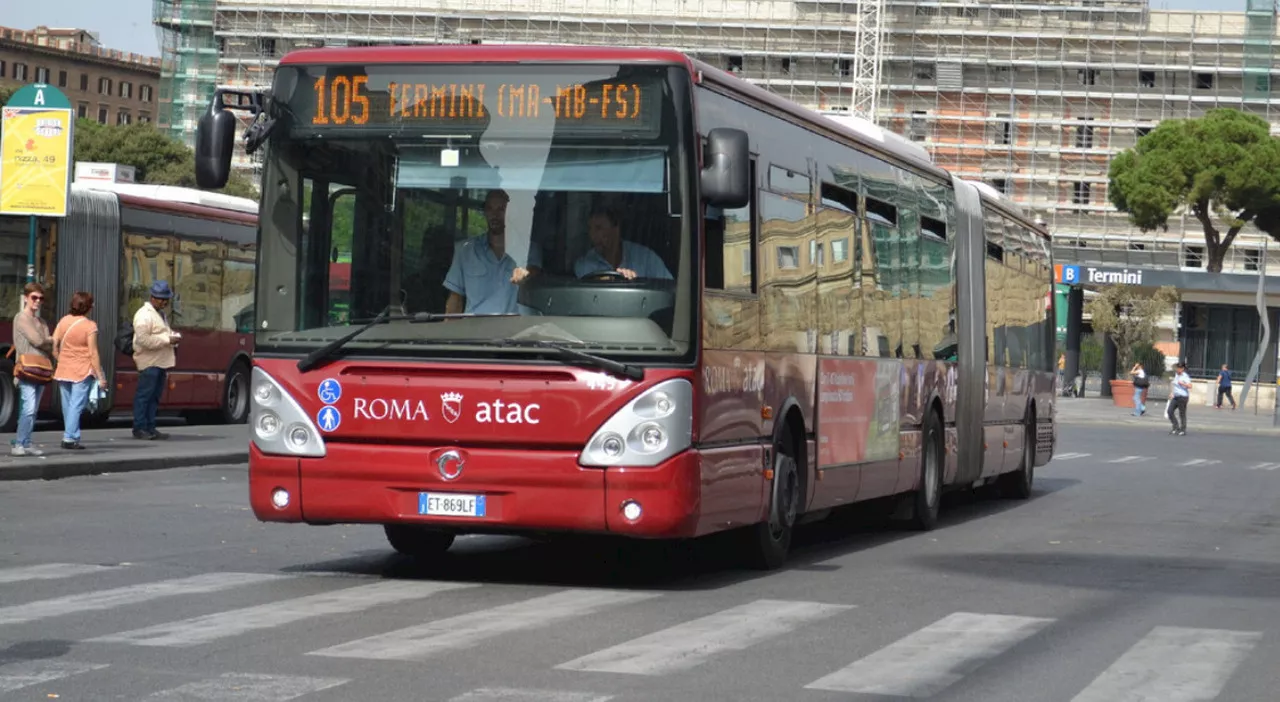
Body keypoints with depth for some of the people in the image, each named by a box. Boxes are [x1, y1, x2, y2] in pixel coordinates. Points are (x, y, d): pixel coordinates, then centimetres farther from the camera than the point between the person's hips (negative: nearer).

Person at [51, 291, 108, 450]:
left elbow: (54, 346, 2)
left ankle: (70, 436, 20)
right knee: (76, 405, -3)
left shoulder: (63, 321, 2)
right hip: (82, 371, -5)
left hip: (63, 370, 5)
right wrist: (100, 377, -7)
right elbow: (93, 353, -12)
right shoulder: (90, 326, -12)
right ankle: (70, 438, -8)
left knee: (67, 405, 13)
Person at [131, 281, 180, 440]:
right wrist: (167, 340, -20)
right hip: (149, 362, -10)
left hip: (160, 362, 10)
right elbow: (143, 339, -22)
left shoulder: (160, 313, 19)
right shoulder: (144, 315, -12)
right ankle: (139, 428, -4)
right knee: (144, 395, -7)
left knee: (155, 396, 10)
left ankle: (150, 427, 15)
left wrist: (173, 336, 11)